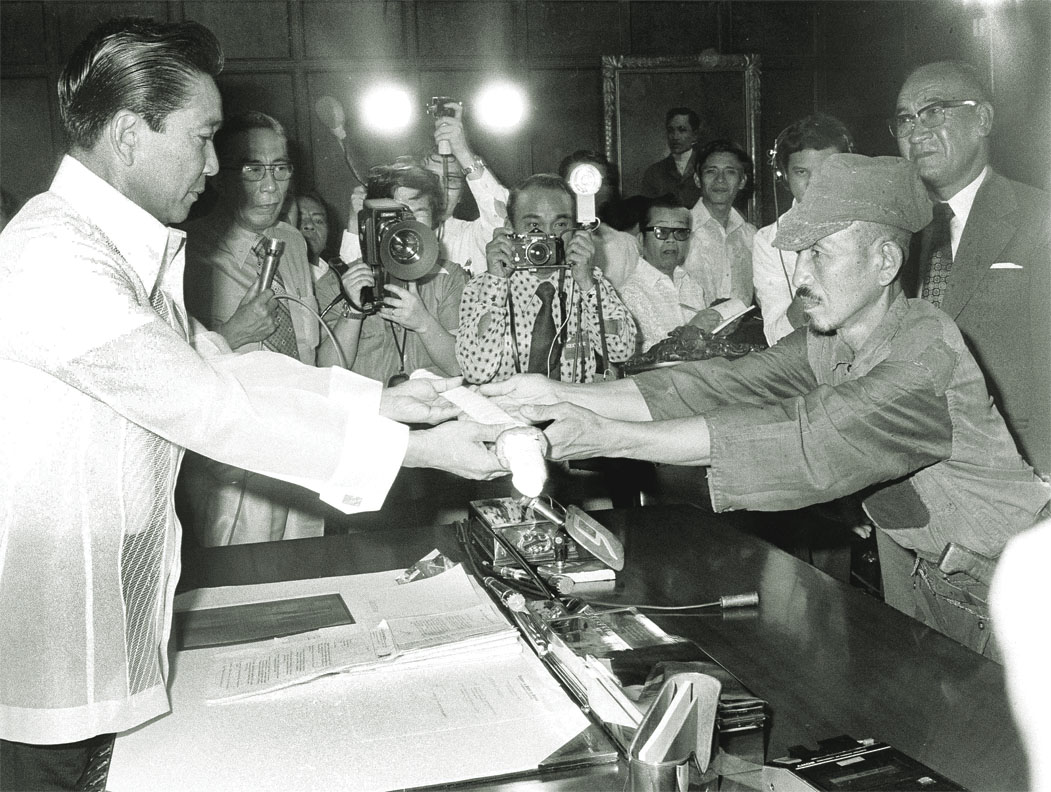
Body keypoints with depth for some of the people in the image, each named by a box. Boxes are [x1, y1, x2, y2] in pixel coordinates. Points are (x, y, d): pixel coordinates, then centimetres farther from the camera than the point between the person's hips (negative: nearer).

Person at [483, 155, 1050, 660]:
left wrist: (610, 438, -41)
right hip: (916, 568, 6)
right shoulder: (826, 341, -6)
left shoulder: (929, 354, -31)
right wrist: (564, 397, -26)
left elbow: (802, 442, -39)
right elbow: (724, 386, -15)